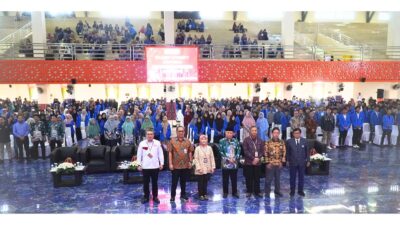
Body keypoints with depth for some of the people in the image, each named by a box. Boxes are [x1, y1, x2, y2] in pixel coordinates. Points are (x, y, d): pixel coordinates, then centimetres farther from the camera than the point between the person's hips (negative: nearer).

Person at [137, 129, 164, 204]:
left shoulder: (157, 143, -1)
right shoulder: (142, 143, -1)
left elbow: (160, 154, 2)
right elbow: (139, 155, 3)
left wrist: (161, 163, 0)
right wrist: (139, 165, 1)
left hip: (155, 166, 0)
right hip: (145, 167, 0)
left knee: (155, 182, 10)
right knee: (145, 183, 9)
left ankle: (155, 196, 23)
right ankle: (146, 197, 23)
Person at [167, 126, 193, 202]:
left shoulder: (187, 141, 3)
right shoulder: (172, 141, -4)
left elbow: (190, 152, 9)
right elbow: (170, 153, -5)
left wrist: (190, 162, 4)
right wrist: (170, 163, -9)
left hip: (185, 165, 3)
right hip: (175, 165, -3)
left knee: (184, 181, 14)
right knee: (174, 182, 7)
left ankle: (183, 195, 28)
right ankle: (172, 196, 19)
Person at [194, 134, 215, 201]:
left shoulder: (209, 148, 3)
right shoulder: (197, 148, -5)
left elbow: (212, 158, 5)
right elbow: (196, 159, -7)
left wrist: (213, 167, 2)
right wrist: (198, 168, -13)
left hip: (208, 169, 2)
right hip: (200, 170, -2)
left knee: (205, 182, 10)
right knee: (200, 182, 6)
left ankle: (205, 194, 22)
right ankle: (201, 195, 18)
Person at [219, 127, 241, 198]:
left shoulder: (236, 141, 6)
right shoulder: (222, 141, -3)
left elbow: (238, 151, 4)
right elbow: (221, 152, -7)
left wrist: (235, 158, -10)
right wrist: (228, 159, -13)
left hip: (234, 163, 2)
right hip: (225, 163, -2)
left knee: (234, 179, 9)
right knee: (225, 179, 6)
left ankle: (235, 192, 22)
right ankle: (225, 193, 19)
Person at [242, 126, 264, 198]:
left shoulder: (260, 140, 8)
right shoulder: (246, 140, -3)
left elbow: (262, 151, 6)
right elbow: (246, 151, -9)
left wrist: (258, 158, -9)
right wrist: (253, 158, -13)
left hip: (258, 162, 2)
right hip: (248, 162, -2)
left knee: (257, 178, 7)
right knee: (249, 178, 3)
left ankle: (257, 192, 17)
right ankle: (249, 191, 15)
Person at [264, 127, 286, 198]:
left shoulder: (282, 142, 4)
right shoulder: (268, 142, -5)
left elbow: (284, 152, 6)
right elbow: (266, 153, -5)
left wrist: (282, 162, 0)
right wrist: (267, 162, -9)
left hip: (279, 164, 3)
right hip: (270, 163, -3)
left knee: (278, 179, 13)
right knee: (268, 179, 2)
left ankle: (277, 191, 26)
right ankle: (267, 192, 13)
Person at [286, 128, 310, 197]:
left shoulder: (304, 141, 0)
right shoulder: (289, 141, -4)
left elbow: (307, 151, 4)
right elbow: (287, 152, 1)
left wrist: (308, 160, 2)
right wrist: (287, 160, -1)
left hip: (302, 162, 1)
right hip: (292, 162, -1)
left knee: (301, 177, 10)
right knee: (292, 177, 7)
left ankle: (300, 191, 24)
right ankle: (292, 191, 19)